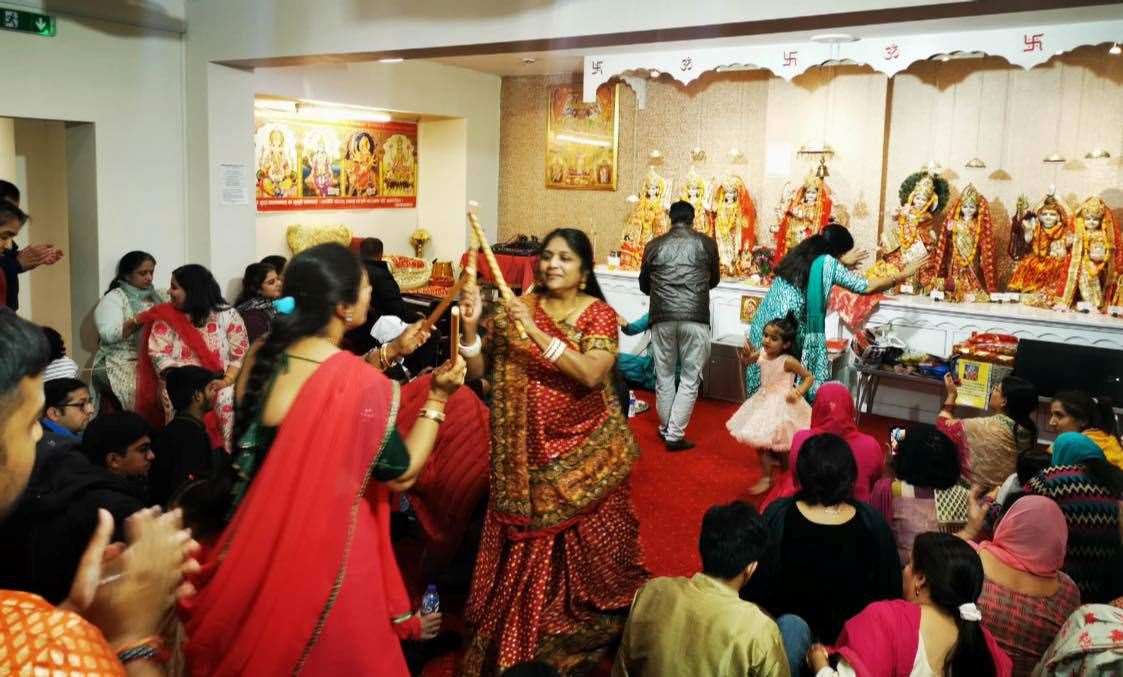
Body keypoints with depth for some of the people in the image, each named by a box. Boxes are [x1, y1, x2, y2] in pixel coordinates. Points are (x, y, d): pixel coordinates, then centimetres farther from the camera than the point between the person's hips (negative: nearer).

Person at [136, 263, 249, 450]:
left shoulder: (227, 315, 2)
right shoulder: (166, 317, 6)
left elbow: (240, 355, -1)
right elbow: (158, 355, -1)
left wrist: (226, 381, -15)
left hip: (220, 384, -1)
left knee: (227, 400, -24)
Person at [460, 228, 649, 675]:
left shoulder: (599, 315, -4)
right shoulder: (517, 308, 2)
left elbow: (590, 374, -22)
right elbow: (476, 371, -2)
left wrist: (536, 331, -26)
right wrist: (470, 324, -19)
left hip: (586, 450, -1)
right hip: (528, 451, 1)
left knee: (589, 542, 9)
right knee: (525, 545, 5)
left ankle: (595, 623, 34)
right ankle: (519, 633, 26)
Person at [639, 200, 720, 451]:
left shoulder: (654, 245, 8)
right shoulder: (707, 243, 5)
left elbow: (644, 285, 20)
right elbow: (715, 280, 20)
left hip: (662, 318, 2)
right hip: (695, 318, -2)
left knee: (664, 375, 15)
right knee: (690, 378, 6)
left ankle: (665, 429, 26)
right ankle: (675, 435, 3)